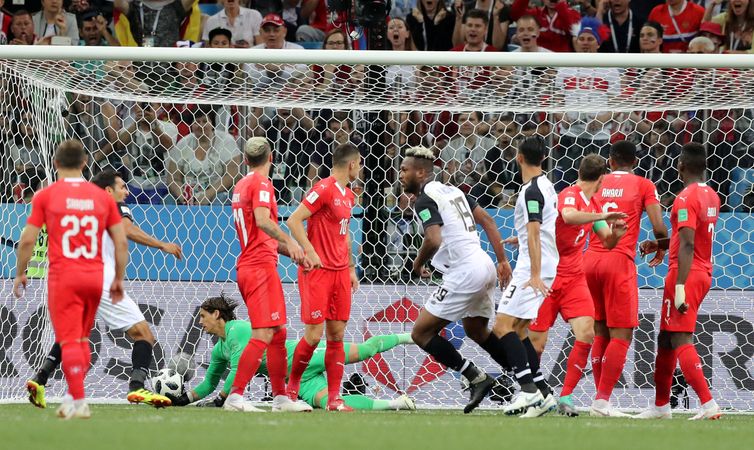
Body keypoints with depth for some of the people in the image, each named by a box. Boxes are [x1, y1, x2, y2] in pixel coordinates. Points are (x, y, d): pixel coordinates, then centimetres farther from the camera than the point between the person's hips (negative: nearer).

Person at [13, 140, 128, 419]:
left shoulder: (46, 196, -2)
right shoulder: (101, 197, 6)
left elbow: (28, 240, -4)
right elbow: (121, 242, 5)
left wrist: (20, 274, 9)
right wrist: (119, 279, 15)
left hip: (63, 276, -3)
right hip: (94, 276, 3)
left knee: (69, 340, -3)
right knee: (82, 338, 18)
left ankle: (79, 402, -8)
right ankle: (74, 396, 18)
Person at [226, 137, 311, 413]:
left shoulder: (241, 185, 20)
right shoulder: (261, 183, -8)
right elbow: (263, 220, -26)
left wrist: (288, 250, 26)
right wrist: (289, 242, -26)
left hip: (248, 265, 10)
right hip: (261, 267, -10)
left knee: (278, 333, 14)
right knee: (263, 335, -14)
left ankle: (280, 397, 17)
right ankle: (236, 396, -21)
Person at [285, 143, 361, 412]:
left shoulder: (348, 196, 16)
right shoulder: (324, 189, -12)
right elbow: (293, 221, -17)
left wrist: (351, 269, 21)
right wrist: (310, 252, -24)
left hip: (340, 272, 8)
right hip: (317, 270, -8)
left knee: (336, 334, 4)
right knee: (314, 335, -8)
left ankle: (334, 398, 4)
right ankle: (292, 387, 11)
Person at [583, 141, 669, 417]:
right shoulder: (643, 186, 3)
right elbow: (659, 228, -4)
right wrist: (661, 249, 14)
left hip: (590, 259, 4)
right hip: (620, 260, -4)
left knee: (599, 333, 14)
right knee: (621, 335, -3)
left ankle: (601, 398, 13)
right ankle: (602, 401, -13)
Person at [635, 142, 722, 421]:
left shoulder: (685, 199, -15)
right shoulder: (712, 197, 13)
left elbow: (687, 245, -22)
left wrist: (680, 287, -25)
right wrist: (659, 244, 23)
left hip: (686, 274, -10)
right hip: (704, 273, 10)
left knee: (681, 340, -13)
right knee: (666, 338, 18)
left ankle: (708, 404, -23)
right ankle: (661, 406, 25)